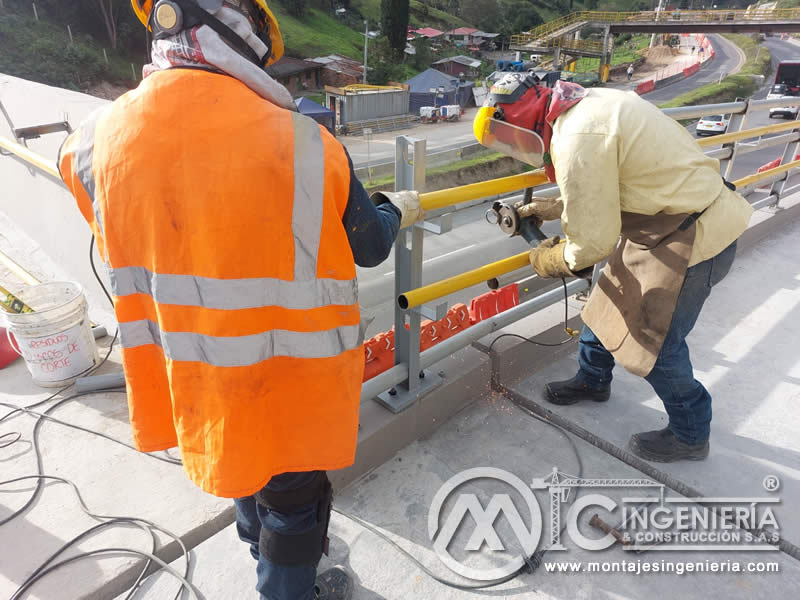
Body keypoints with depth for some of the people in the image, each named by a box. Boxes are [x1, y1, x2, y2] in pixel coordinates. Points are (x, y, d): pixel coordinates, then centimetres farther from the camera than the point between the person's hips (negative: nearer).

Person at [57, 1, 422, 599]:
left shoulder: (99, 137, -12)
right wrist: (397, 211, 13)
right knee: (294, 495, 22)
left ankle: (263, 547, 63)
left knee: (246, 465, 33)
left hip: (189, 381, 6)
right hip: (292, 385, -5)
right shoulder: (305, 145, -24)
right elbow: (368, 247, -9)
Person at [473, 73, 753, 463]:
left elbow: (593, 243, -22)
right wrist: (554, 209, 11)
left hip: (694, 239, -10)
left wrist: (549, 261, -5)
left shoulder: (577, 141, -28)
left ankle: (690, 435, 28)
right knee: (610, 301, 20)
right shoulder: (588, 101, 1)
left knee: (656, 343, 3)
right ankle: (592, 381, 44)